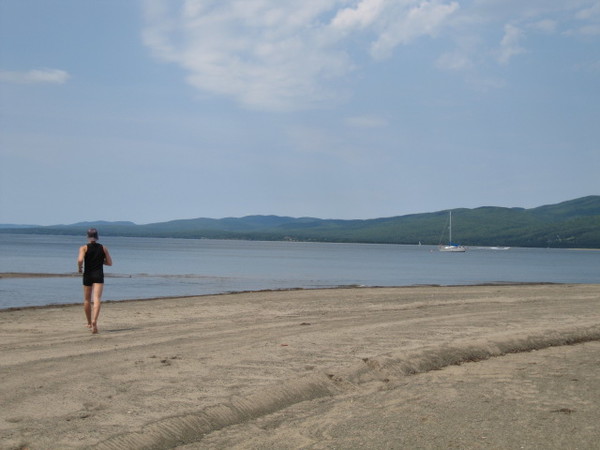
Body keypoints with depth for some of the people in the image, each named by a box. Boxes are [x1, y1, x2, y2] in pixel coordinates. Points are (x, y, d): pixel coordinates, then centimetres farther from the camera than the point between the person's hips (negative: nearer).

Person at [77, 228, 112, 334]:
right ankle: (94, 321, -33)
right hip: (99, 275, 0)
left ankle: (89, 323, 30)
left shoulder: (84, 248, -3)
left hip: (88, 275, 0)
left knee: (87, 300, 17)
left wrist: (79, 268, 0)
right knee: (97, 299, -11)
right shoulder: (103, 248, 5)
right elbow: (110, 263, 7)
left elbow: (80, 260, -19)